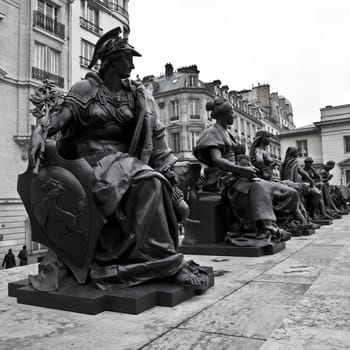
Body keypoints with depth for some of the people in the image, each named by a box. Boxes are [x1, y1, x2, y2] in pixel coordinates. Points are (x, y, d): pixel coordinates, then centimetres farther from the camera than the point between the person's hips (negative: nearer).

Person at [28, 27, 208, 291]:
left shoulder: (137, 94, 16)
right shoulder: (87, 88, 7)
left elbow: (155, 133, 7)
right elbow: (61, 116, -5)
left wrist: (167, 169, -4)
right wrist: (40, 132, -27)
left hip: (127, 160, 5)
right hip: (96, 159, -4)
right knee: (148, 183, -31)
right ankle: (168, 262, -25)